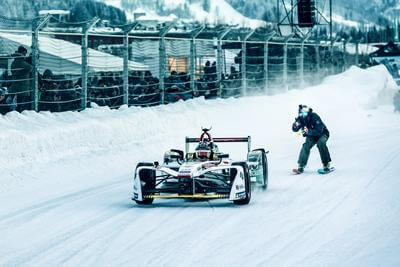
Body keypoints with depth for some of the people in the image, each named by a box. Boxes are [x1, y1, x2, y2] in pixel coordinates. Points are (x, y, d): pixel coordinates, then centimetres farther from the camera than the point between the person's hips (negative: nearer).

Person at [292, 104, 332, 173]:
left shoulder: (314, 117, -31)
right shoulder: (301, 118, -16)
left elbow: (319, 131, -36)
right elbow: (294, 129, -12)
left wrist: (308, 131, -47)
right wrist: (296, 124, -35)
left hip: (322, 134, -4)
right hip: (311, 136, 4)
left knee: (320, 143, -33)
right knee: (306, 145, -21)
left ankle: (326, 164, -23)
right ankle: (301, 167, -21)